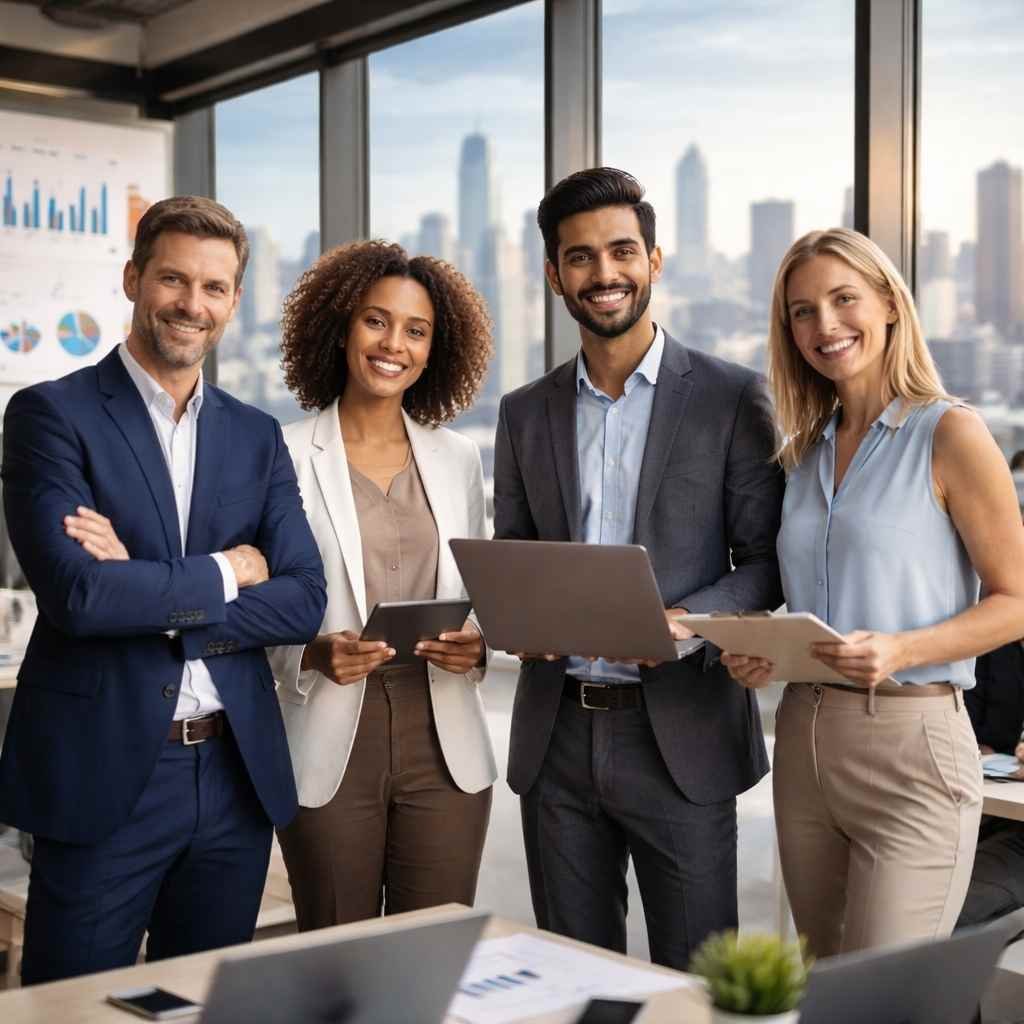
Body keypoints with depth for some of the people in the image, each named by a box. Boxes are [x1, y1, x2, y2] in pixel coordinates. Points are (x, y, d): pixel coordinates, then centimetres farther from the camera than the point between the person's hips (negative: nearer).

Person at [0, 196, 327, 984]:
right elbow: (76, 592, -18)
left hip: (237, 776, 5)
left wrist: (146, 595, -12)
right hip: (102, 776, -4)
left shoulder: (257, 436, 10)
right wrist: (225, 573, -7)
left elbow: (304, 601, -1)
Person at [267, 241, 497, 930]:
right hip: (332, 747, -3)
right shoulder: (286, 456, -2)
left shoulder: (459, 459, 10)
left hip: (444, 743, 3)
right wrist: (313, 654, -18)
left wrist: (477, 644, -4)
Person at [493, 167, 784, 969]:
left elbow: (768, 561, -2)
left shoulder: (733, 397, -2)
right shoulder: (525, 413, 10)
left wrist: (688, 619, -20)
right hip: (557, 737, 4)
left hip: (681, 733, -3)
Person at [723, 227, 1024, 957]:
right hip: (803, 740, 6)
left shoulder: (951, 434, -6)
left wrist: (900, 650, -21)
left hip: (911, 741, -6)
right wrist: (760, 653, 1)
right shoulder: (804, 451, 13)